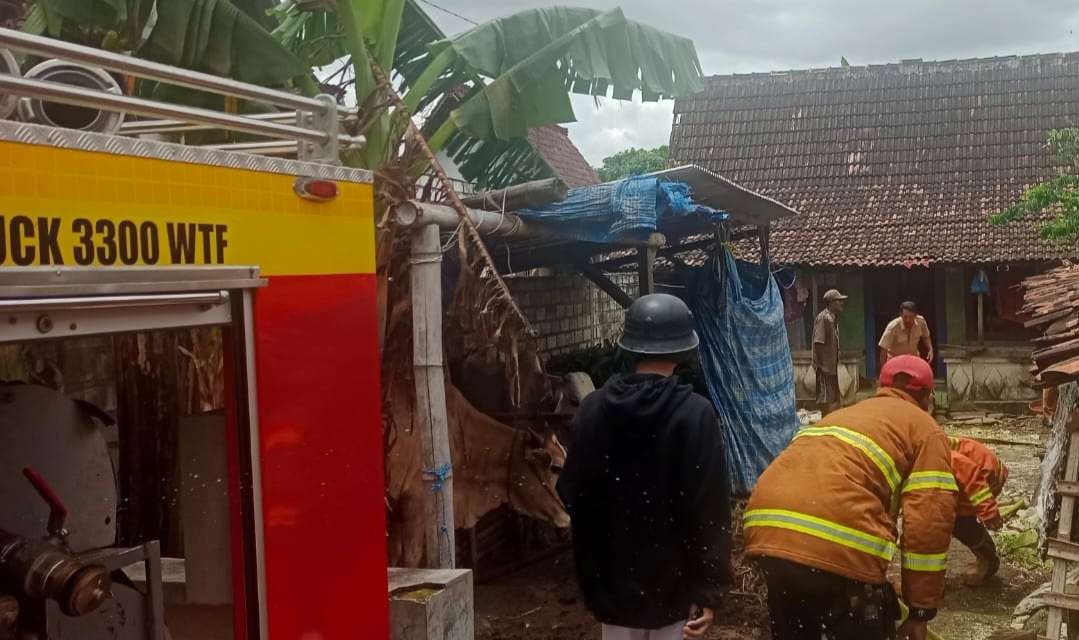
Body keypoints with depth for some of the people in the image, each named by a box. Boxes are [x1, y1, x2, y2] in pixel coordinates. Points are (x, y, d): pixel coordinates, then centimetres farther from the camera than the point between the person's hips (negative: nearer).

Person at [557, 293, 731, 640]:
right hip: (673, 582, -3)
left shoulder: (593, 408, -4)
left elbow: (572, 494, 3)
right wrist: (709, 588, -10)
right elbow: (710, 509, -15)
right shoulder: (695, 414, -14)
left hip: (612, 579, 3)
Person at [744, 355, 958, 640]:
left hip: (767, 528, 7)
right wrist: (921, 611, 6)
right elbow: (930, 520, 2)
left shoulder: (845, 414, 34)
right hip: (836, 545, -6)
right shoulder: (925, 429, 13)